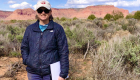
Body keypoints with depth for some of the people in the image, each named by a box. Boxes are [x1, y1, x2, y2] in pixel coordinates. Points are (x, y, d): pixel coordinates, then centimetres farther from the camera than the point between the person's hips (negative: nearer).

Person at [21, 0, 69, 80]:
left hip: (51, 73, -3)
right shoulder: (30, 29, 6)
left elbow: (64, 52, -6)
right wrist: (27, 61, -1)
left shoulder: (57, 28, -4)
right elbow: (24, 47, 16)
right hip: (33, 72, 3)